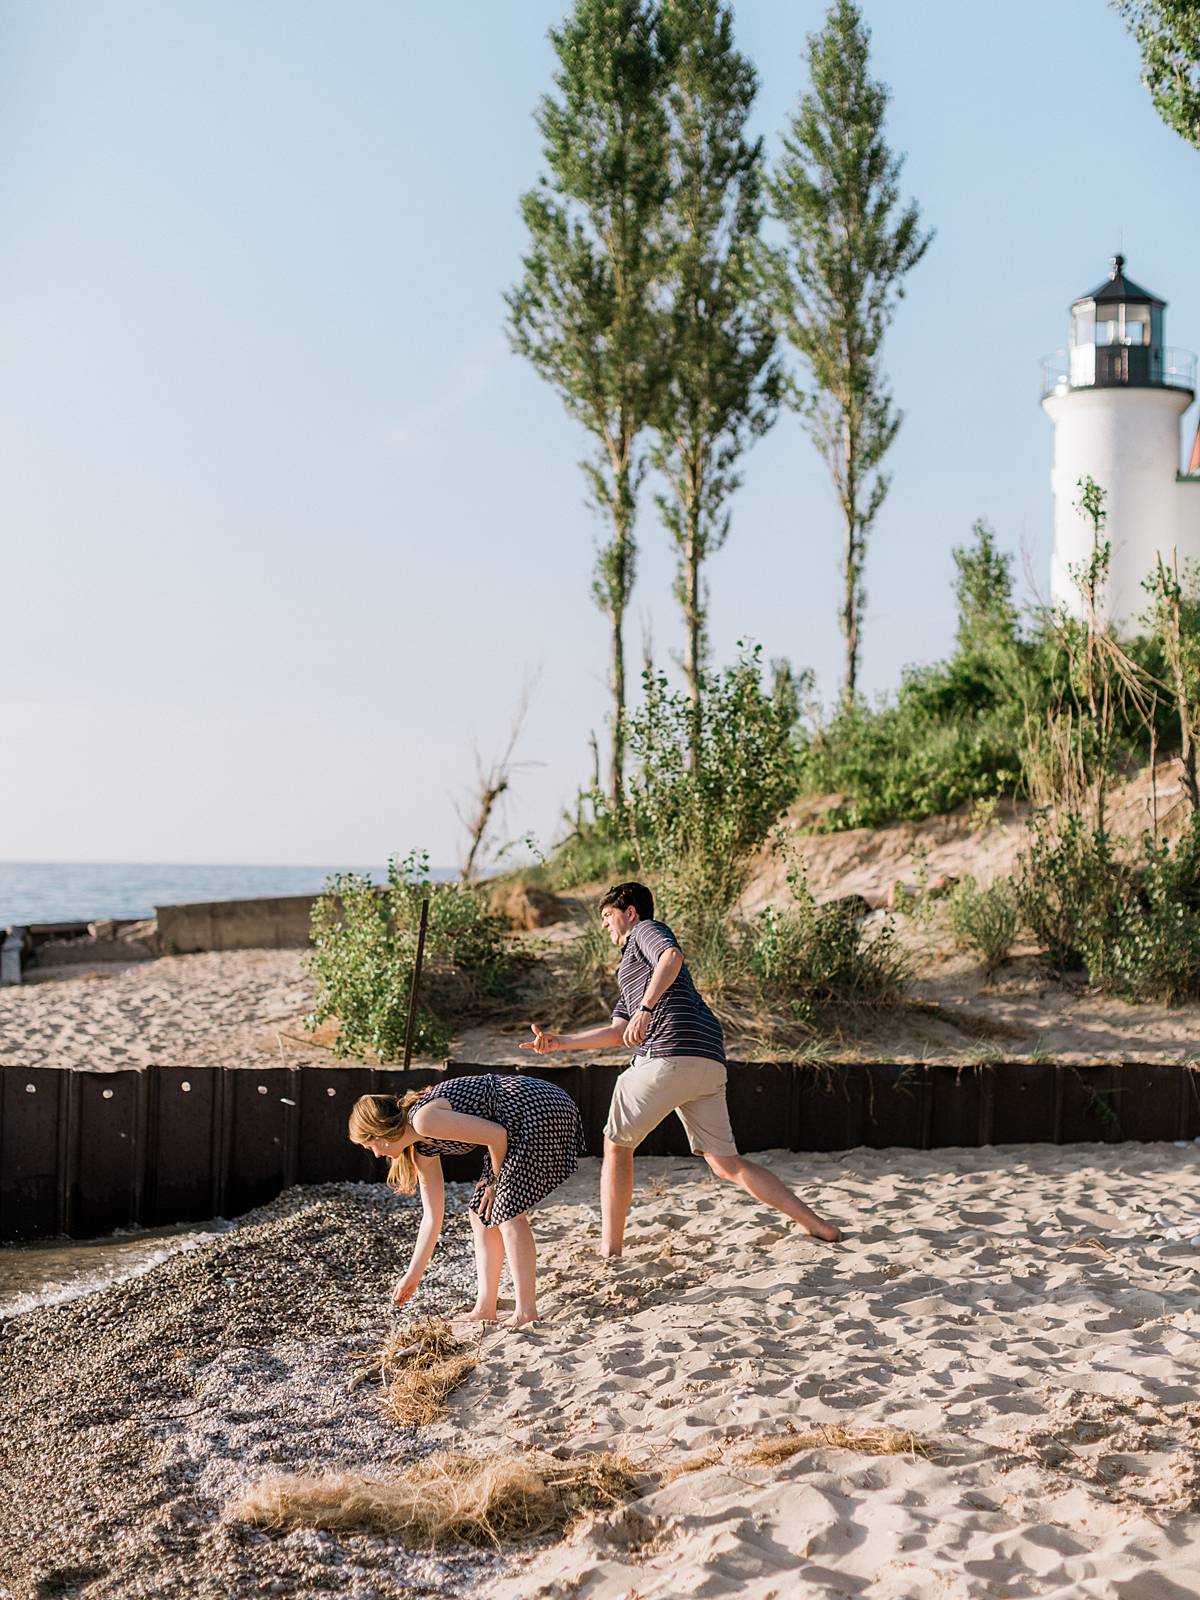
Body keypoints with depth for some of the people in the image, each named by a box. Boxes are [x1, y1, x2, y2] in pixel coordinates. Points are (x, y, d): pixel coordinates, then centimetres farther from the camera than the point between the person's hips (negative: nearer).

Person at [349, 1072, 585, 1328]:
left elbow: (496, 1135, -17)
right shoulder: (423, 1150, 11)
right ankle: (485, 1309, 13)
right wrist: (412, 1277, 20)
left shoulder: (423, 1119, -17)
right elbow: (432, 1218, 17)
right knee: (481, 1214, 10)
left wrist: (498, 1182, -2)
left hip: (542, 1109, -10)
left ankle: (526, 1313, -3)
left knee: (508, 1212, -9)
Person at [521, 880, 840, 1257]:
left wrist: (646, 1008, -24)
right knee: (726, 1163, 7)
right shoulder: (631, 969, 37)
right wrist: (559, 1041, 32)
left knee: (617, 1145, 6)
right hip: (709, 1063, 9)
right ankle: (815, 1224, -2)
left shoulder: (646, 930, 11)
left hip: (669, 1053, -9)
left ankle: (610, 1247, 4)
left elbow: (672, 956, -14)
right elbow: (617, 1032, 33)